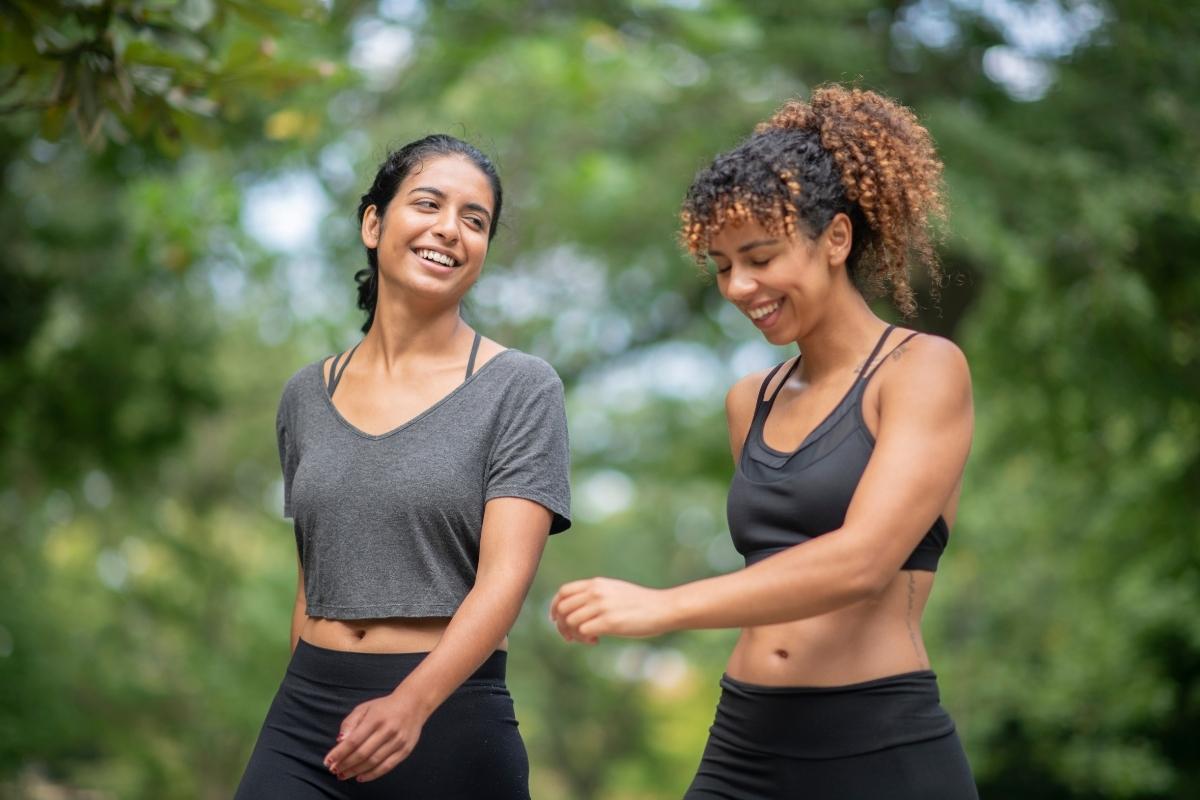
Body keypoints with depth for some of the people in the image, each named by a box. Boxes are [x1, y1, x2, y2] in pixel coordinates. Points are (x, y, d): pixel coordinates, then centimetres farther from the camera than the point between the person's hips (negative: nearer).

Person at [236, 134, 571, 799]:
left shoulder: (520, 389, -3)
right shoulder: (307, 396, 10)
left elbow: (504, 580, -13)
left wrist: (412, 703, -27)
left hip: (447, 715, -3)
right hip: (304, 717, 3)